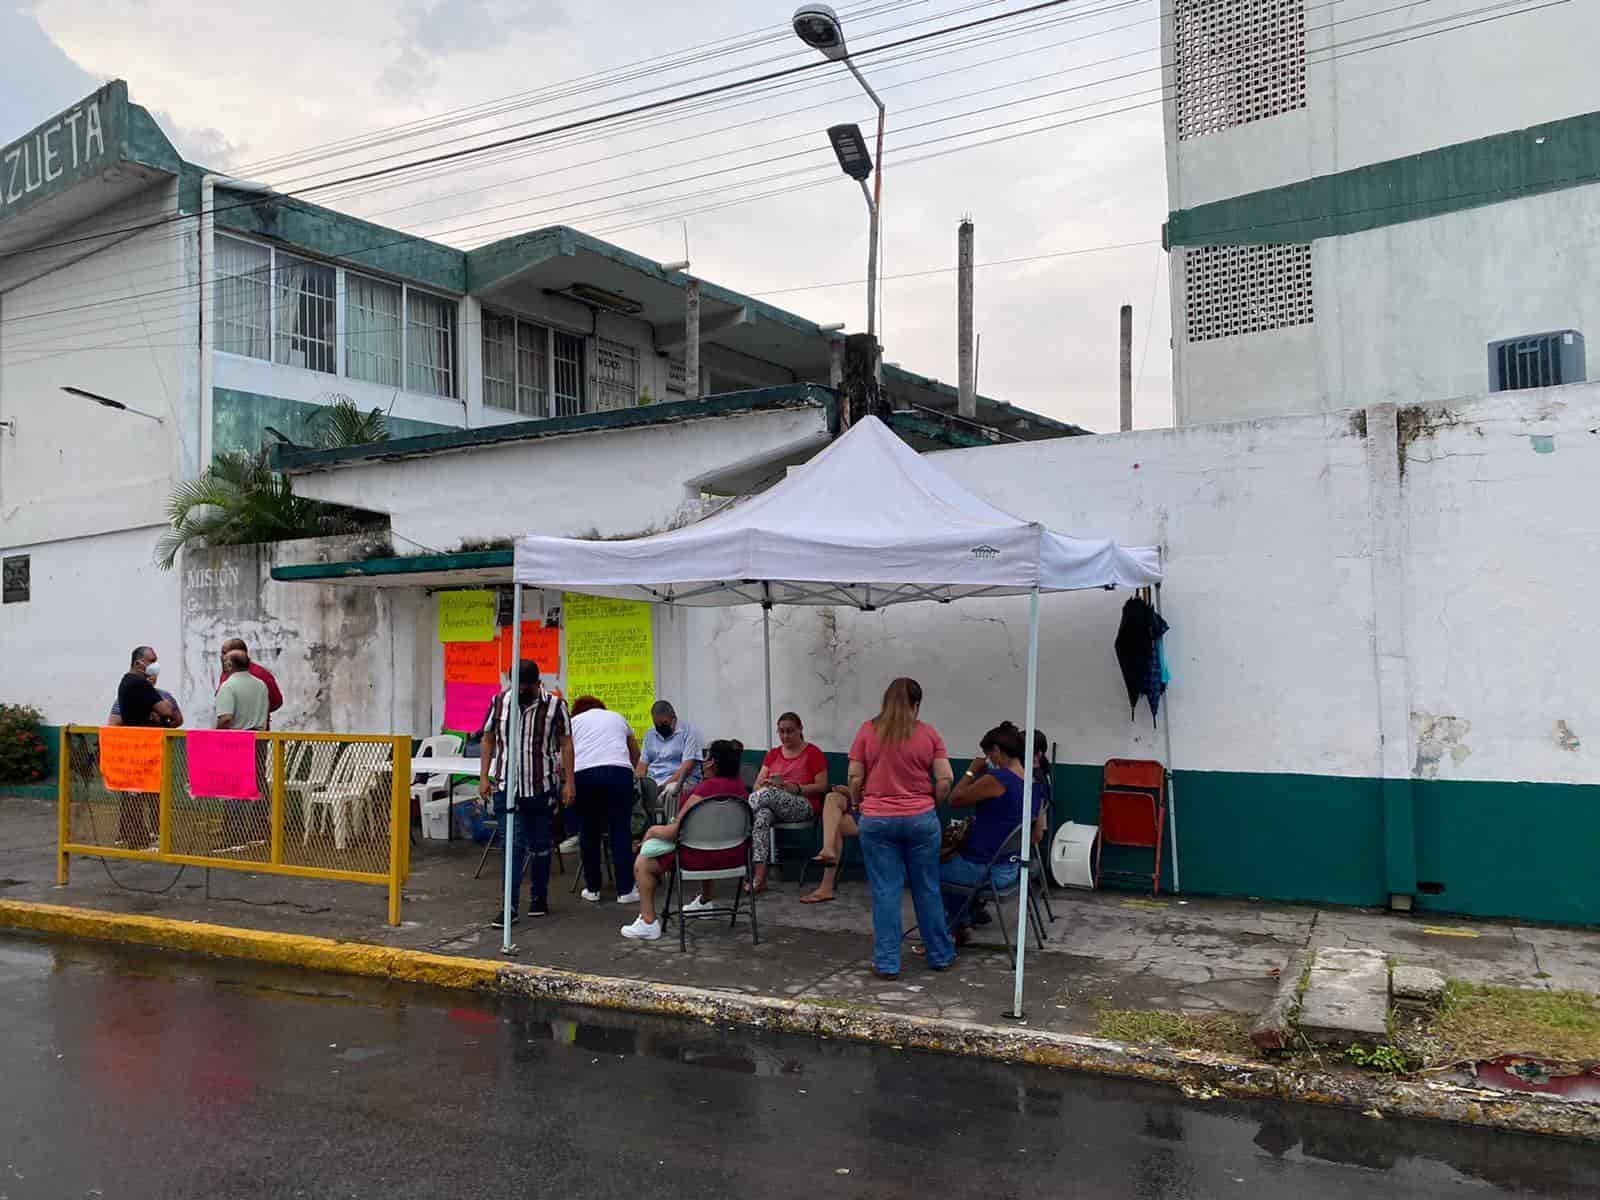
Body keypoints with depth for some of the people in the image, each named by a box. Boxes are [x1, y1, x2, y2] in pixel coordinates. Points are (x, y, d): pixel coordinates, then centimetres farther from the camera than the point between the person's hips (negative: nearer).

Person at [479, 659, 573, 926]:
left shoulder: (554, 705, -4)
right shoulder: (499, 701, 3)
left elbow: (565, 744, -2)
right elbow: (488, 740, 9)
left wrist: (569, 782, -6)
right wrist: (484, 777, 4)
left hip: (542, 787, -1)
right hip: (506, 787, 1)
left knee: (540, 846, 11)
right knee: (513, 846, -5)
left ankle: (539, 898, 27)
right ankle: (511, 906, -4)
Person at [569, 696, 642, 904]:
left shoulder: (573, 721, 23)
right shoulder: (617, 717, 28)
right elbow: (635, 754, 39)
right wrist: (633, 770, 55)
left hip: (583, 774, 0)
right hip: (618, 771, 0)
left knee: (589, 832, 12)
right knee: (621, 831, 4)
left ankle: (592, 889, 18)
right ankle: (625, 890, 5)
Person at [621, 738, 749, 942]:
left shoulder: (706, 788, -23)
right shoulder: (740, 785, 2)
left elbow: (676, 830, -20)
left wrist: (652, 833, 1)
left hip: (707, 858, -8)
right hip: (736, 855, 8)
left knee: (642, 864, 4)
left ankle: (648, 922, 2)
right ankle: (705, 901, 53)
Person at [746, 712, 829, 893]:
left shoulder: (813, 753, 5)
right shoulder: (773, 754, 19)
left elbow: (822, 786, -2)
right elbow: (757, 785, 12)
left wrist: (796, 788, -18)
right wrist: (764, 785, -13)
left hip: (805, 807, -3)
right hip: (772, 806, 3)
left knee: (768, 793, -34)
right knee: (762, 814, -35)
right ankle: (759, 876, -43)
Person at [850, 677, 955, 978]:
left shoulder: (867, 731, -3)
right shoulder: (928, 733, -1)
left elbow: (854, 778, -3)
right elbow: (945, 779, -4)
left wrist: (859, 804, 14)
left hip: (877, 820, -1)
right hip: (921, 819, 1)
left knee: (885, 892, 4)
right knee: (927, 890, 13)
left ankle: (887, 963, 8)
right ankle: (940, 955, 25)